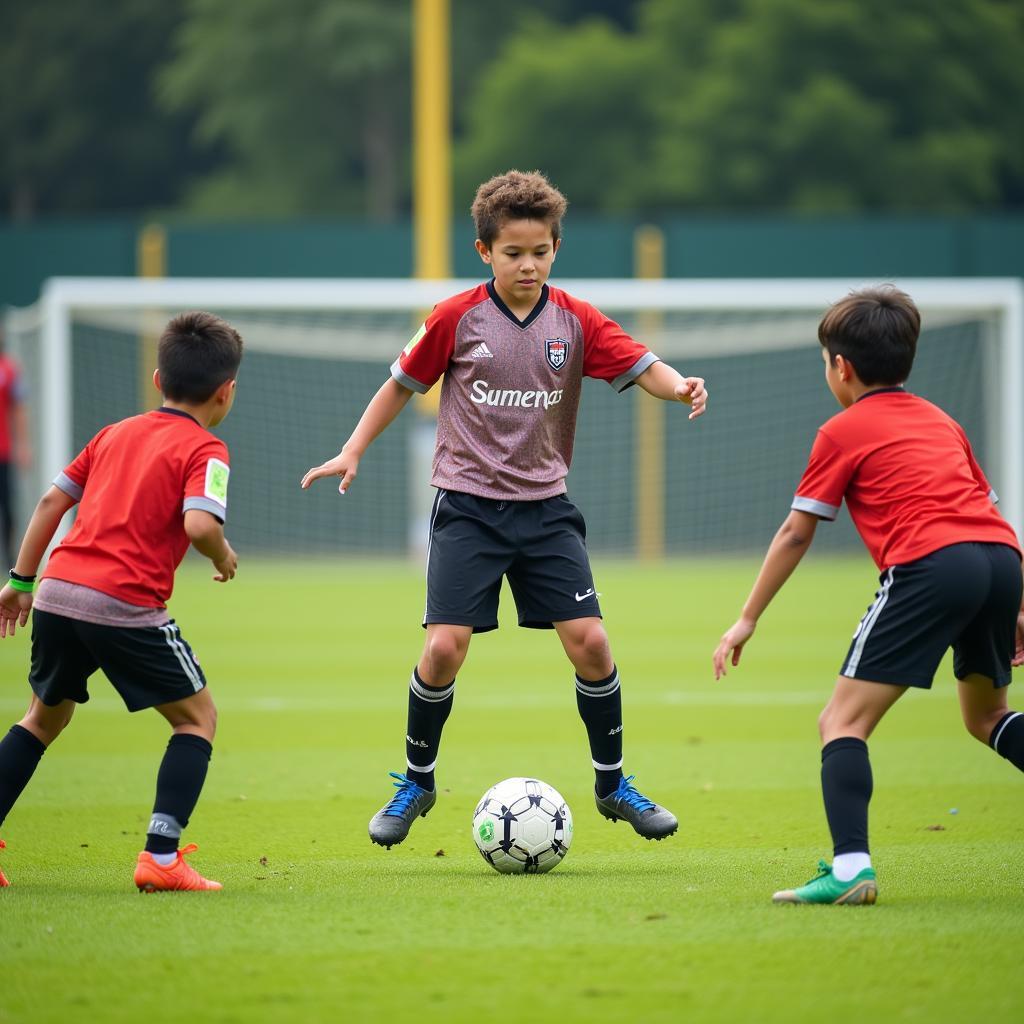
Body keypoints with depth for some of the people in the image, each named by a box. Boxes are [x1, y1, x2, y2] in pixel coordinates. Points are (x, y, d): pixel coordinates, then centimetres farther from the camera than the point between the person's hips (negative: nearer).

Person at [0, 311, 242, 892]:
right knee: (198, 716, 10)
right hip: (126, 605, -6)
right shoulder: (205, 450, 0)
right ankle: (161, 856, -3)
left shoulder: (117, 433, 20)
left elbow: (53, 500, 20)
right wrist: (224, 558, 4)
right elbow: (198, 524, -18)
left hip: (58, 591, 6)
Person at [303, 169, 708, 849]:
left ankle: (612, 783, 12)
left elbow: (641, 366, -9)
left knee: (590, 641, -7)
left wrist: (680, 385, -31)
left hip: (546, 510, 2)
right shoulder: (457, 319, -5)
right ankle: (417, 782, 11)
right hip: (469, 506, -2)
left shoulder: (576, 322, -1)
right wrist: (353, 452, 2)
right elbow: (403, 384, 7)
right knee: (445, 648, -11)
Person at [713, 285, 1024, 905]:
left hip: (930, 566, -7)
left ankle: (850, 867, -21)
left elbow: (796, 534, 12)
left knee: (843, 721, -4)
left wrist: (748, 619, 19)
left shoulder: (843, 433, 11)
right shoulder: (942, 422, 28)